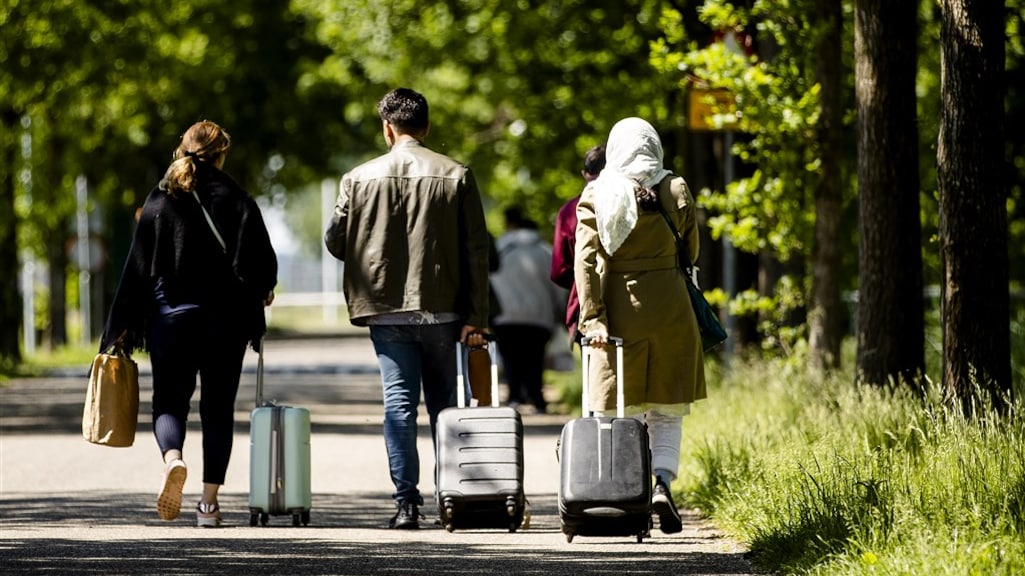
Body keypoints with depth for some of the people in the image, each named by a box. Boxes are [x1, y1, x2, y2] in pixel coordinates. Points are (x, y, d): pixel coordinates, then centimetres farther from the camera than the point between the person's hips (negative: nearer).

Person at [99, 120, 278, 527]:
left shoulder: (159, 200, 2)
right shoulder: (236, 200, -2)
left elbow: (138, 264, 1)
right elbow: (262, 262, -6)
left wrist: (122, 326, 5)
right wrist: (261, 292, 17)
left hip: (169, 315, 0)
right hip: (225, 320, 0)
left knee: (169, 401, 7)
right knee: (218, 407, 8)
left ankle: (173, 459, -25)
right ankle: (209, 501, 5)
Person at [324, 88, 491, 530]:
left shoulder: (360, 178, -1)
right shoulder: (456, 176, -1)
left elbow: (335, 242, 5)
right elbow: (476, 252, -3)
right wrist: (475, 318, -1)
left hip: (386, 310, 0)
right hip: (442, 309, 0)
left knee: (399, 403, 1)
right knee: (444, 406, 11)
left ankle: (406, 502, -7)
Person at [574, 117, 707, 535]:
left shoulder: (595, 195, -2)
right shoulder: (675, 192, -1)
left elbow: (586, 260, -8)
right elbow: (691, 250, 9)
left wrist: (592, 317, -10)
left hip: (619, 310, 0)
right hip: (669, 308, 0)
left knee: (623, 413, 8)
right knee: (667, 411, 8)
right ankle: (662, 482, -13)